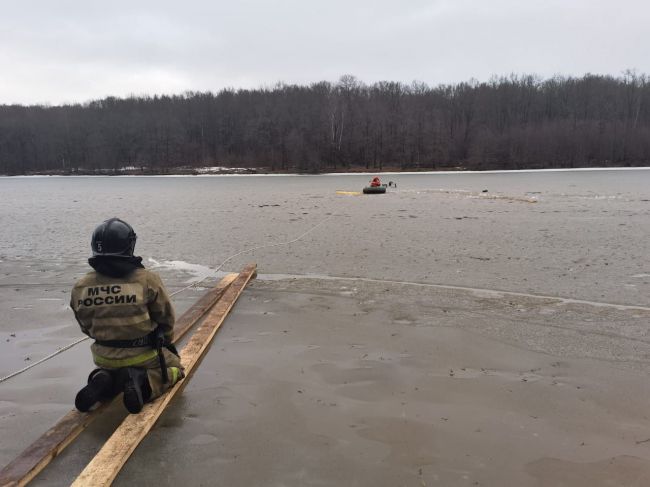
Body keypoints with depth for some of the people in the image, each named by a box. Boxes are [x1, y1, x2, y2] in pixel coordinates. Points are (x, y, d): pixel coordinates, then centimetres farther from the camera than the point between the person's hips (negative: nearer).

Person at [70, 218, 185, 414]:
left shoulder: (80, 287, -9)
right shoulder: (147, 279, -19)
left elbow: (86, 326, 4)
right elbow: (165, 317, -6)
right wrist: (167, 342, 14)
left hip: (104, 358, 4)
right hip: (143, 354, -4)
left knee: (113, 372, 37)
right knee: (174, 367, 23)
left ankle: (103, 381, 1)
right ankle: (142, 382, -9)